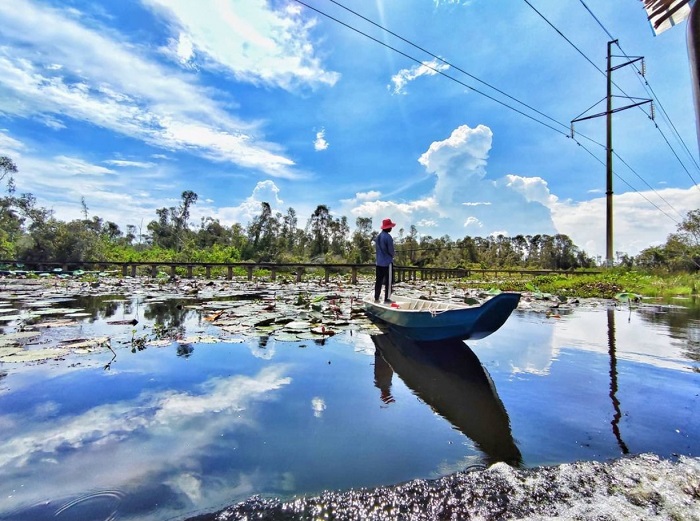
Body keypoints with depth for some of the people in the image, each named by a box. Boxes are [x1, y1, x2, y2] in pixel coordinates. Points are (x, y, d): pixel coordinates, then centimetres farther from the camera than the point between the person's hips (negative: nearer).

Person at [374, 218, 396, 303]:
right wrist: (391, 257, 7)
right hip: (387, 262, -7)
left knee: (378, 280, 11)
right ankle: (386, 299, 4)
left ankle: (376, 298, 14)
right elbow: (391, 250, -13)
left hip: (379, 262, 7)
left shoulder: (378, 236, 8)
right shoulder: (388, 237, -16)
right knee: (388, 281, 1)